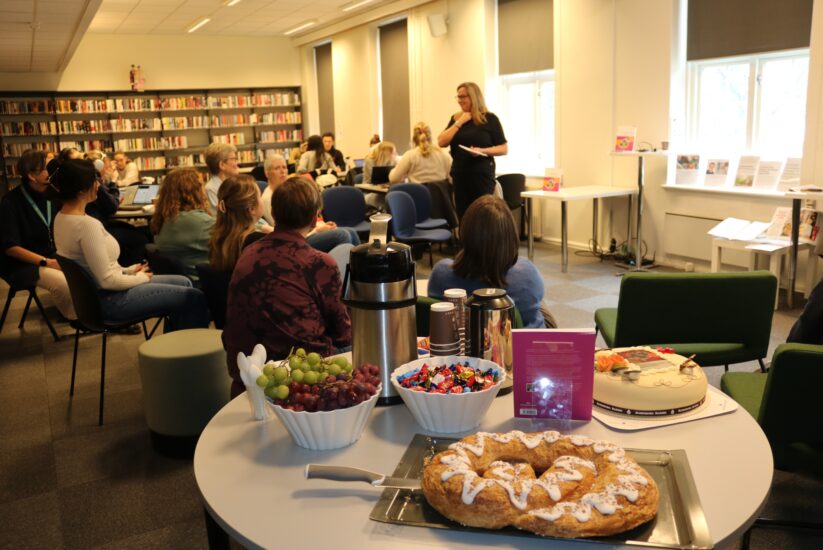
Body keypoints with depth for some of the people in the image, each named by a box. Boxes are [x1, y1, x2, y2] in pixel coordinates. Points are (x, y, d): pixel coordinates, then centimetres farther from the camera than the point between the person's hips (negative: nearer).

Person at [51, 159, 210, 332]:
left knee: (183, 283, 18)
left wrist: (128, 270, 8)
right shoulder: (87, 224, -26)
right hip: (109, 301, -10)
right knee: (194, 298, -8)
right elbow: (107, 280, -24)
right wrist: (140, 278, -8)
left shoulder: (61, 218, 4)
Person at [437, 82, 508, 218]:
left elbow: (504, 148, -1)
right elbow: (441, 142, 1)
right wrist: (459, 122, -5)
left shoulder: (490, 119, -1)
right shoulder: (455, 119, 12)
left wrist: (482, 151, -17)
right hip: (459, 176, 4)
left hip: (482, 175, -4)